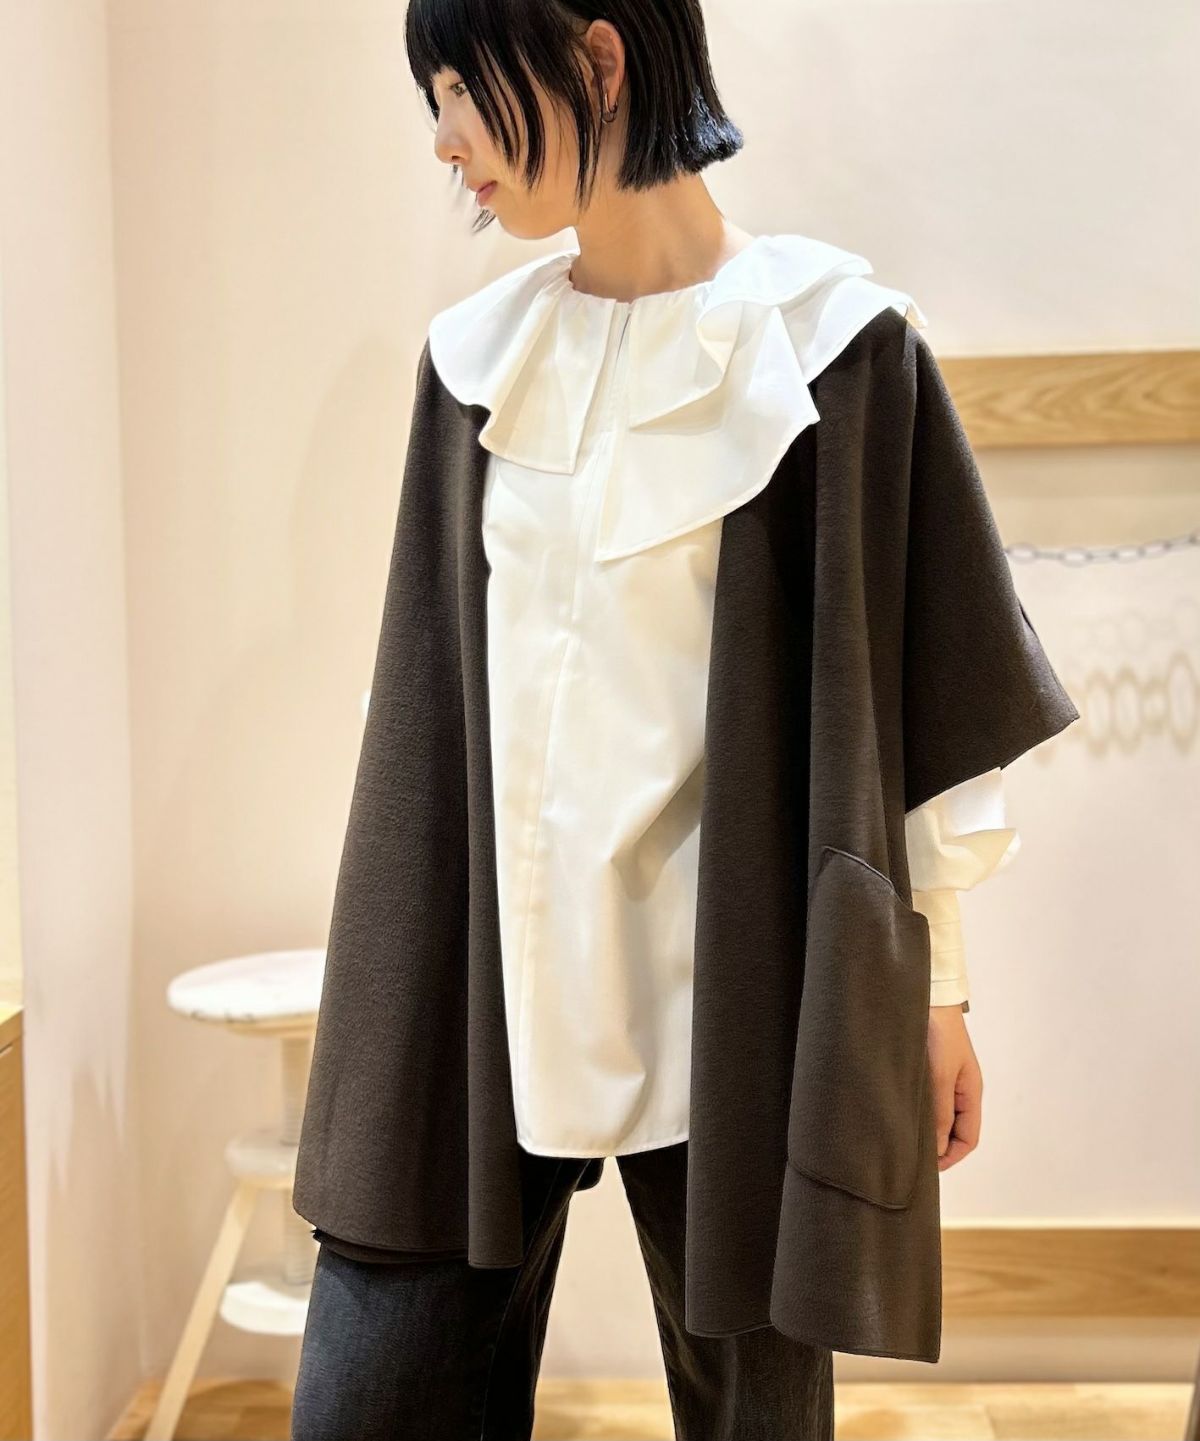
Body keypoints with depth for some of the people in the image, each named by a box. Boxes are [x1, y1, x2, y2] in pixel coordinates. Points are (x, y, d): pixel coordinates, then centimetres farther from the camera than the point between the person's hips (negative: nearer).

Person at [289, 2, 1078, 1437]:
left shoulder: (823, 342, -7)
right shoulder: (478, 353, 6)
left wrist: (934, 984, -1)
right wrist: (389, 964, 13)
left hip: (719, 982, -4)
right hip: (491, 973, 4)